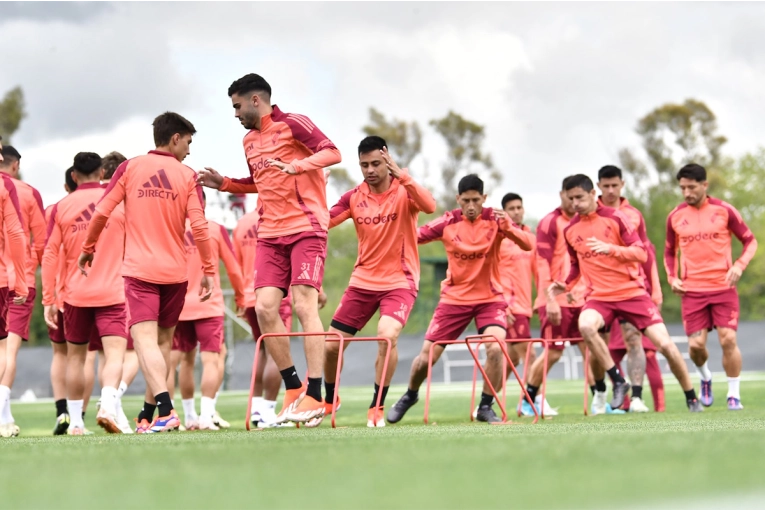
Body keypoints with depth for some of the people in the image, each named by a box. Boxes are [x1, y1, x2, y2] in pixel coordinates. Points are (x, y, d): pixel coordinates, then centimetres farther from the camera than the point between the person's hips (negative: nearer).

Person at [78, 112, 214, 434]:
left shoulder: (130, 168, 3)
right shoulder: (187, 176, 2)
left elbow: (102, 212, 0)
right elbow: (199, 226, -5)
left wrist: (87, 248, 16)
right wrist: (208, 270, 3)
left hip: (139, 270, -2)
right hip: (175, 271, 2)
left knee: (145, 340, -11)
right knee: (163, 341, 16)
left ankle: (166, 410, -30)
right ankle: (148, 415, 21)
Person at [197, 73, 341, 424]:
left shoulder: (291, 124, -4)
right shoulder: (249, 141, 18)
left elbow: (332, 152, -15)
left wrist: (296, 165, -28)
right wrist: (223, 183, 19)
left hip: (306, 228, -7)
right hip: (271, 234, 7)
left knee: (304, 306, -13)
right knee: (265, 307, -6)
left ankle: (314, 396, -11)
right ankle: (293, 389, 6)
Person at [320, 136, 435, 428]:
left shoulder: (404, 191, -9)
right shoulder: (354, 197, 1)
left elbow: (429, 206, -30)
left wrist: (401, 175, -40)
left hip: (399, 282, -4)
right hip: (362, 281, 4)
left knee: (387, 336, -29)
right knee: (331, 345, 5)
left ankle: (377, 407, -13)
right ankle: (329, 399, 34)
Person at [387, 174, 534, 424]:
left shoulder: (494, 219, -11)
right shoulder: (448, 222, -7)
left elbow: (528, 244, -20)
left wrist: (507, 227, -39)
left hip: (490, 298, -1)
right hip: (454, 298, 1)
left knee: (495, 348, -26)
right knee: (426, 357, 0)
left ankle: (485, 407, -5)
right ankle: (410, 396, 32)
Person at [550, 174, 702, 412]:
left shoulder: (614, 218, -6)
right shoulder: (570, 230, 6)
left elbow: (641, 253, -11)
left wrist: (610, 249, -27)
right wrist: (566, 285, 4)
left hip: (632, 291, -2)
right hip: (599, 296, 2)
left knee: (665, 344, -10)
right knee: (585, 325, -32)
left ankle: (692, 399, 10)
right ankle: (618, 382, -17)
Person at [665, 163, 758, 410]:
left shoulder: (724, 210, -2)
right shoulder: (675, 217, 4)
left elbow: (750, 241, 5)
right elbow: (670, 252, 19)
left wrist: (739, 265, -11)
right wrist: (672, 277, 2)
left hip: (723, 287, -2)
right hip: (692, 290, 2)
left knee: (728, 340, -11)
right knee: (695, 345, -5)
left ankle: (734, 395, 5)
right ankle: (706, 378, 29)